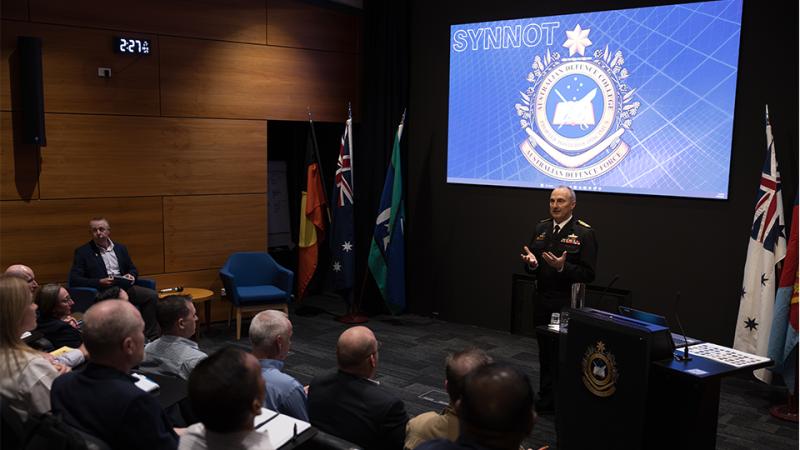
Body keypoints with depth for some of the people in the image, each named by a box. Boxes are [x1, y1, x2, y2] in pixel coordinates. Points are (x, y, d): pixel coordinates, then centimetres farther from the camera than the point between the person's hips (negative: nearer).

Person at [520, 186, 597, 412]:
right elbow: (531, 266, 14)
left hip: (568, 304, -6)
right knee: (545, 353, 15)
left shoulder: (584, 233, -9)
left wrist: (563, 267, -26)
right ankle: (546, 400, 27)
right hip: (542, 301, 6)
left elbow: (588, 274, -12)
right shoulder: (541, 228, 9)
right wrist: (531, 263, -9)